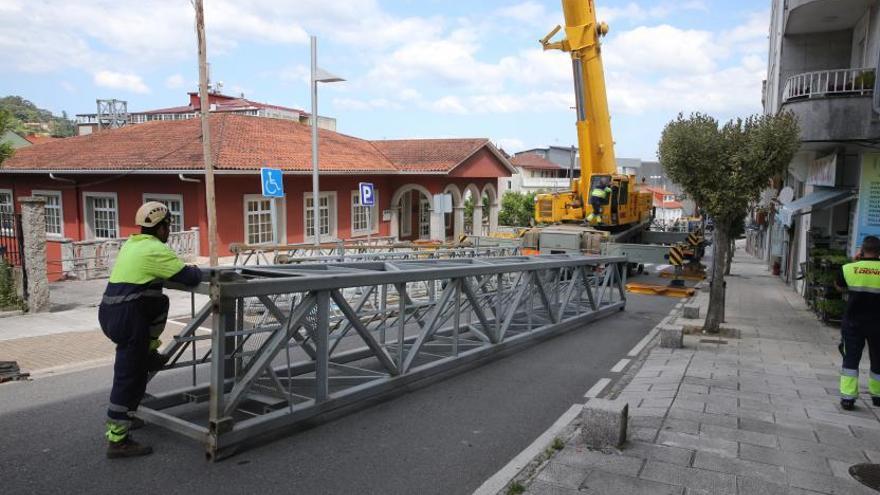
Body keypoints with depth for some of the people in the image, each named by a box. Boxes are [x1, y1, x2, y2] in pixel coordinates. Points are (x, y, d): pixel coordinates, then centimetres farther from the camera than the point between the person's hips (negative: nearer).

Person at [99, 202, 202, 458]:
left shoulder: (132, 243, 13)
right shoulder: (156, 249, -13)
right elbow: (189, 278, -15)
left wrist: (183, 268, 16)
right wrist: (196, 271, 7)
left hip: (109, 312, 9)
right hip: (126, 319, -9)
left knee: (160, 303, 29)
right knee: (129, 377, -2)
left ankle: (149, 354, 31)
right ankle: (118, 440, 6)